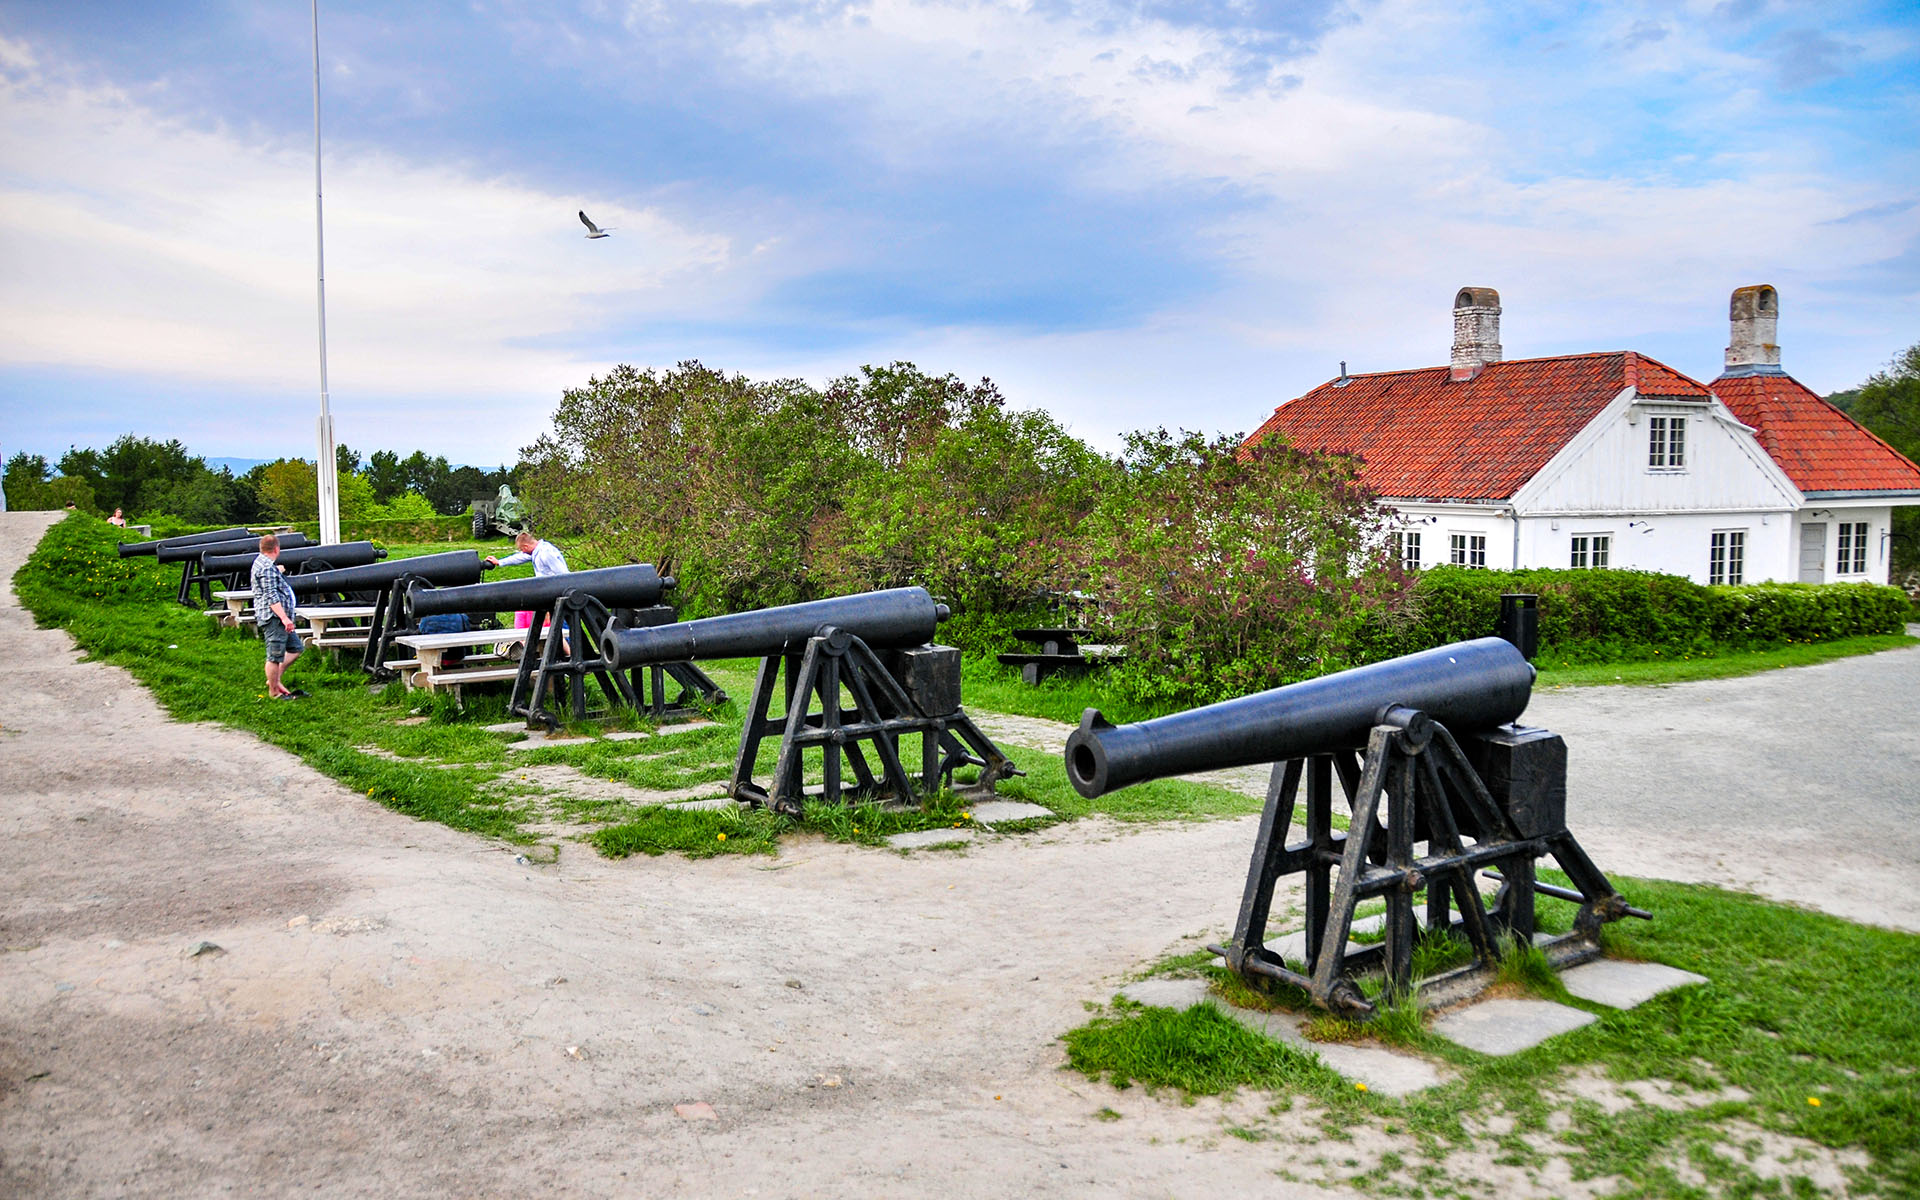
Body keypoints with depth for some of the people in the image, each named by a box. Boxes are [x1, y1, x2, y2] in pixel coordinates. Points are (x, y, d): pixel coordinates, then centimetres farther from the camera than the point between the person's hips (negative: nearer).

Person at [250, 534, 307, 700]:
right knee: (275, 656, -2)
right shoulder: (267, 567, -17)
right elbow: (272, 596, -23)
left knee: (295, 648, 16)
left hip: (279, 618, 11)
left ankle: (275, 679, 19)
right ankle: (274, 691, 7)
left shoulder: (261, 563, 17)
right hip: (273, 617, -11)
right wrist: (284, 617, -27)